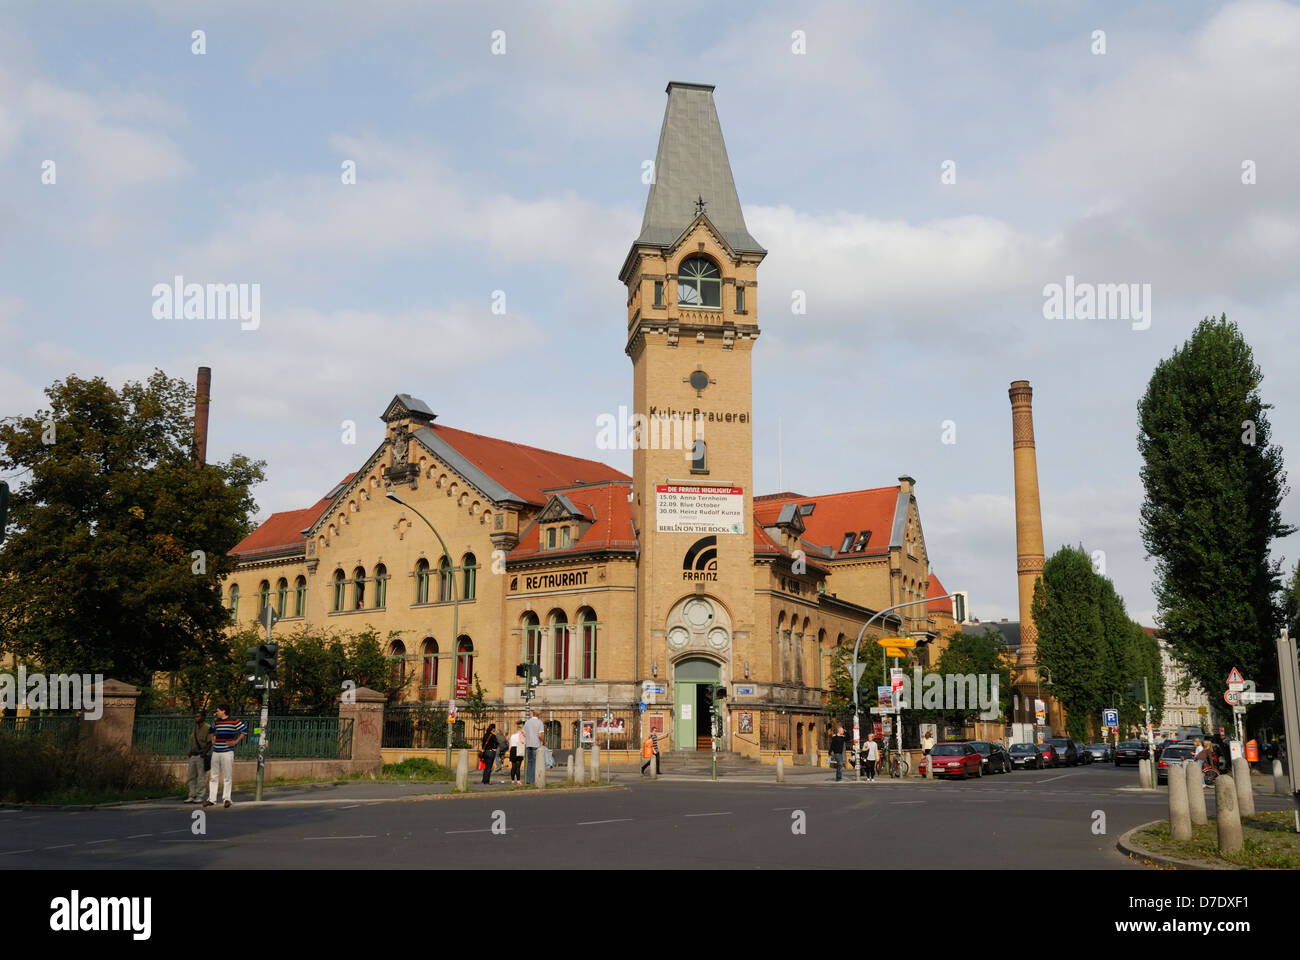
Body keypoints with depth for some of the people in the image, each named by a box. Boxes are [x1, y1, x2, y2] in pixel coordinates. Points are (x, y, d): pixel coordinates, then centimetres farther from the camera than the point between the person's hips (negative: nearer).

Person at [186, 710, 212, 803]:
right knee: (192, 777, 7)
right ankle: (192, 796, 11)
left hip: (202, 756, -7)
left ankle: (199, 796, 1)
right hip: (193, 756, 7)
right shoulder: (195, 728, 15)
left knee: (201, 777, -4)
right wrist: (190, 752, 13)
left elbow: (210, 743, -11)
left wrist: (204, 753, -16)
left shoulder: (208, 728, -8)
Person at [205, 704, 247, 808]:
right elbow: (212, 730, 35)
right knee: (213, 776, 6)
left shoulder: (234, 721, -4)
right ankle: (211, 799, 11)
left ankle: (227, 798, 3)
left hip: (227, 752, -6)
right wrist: (213, 740, 18)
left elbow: (245, 730, -4)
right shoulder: (217, 721, 14)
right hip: (216, 752, 6)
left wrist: (236, 742, -6)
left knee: (227, 777, -2)